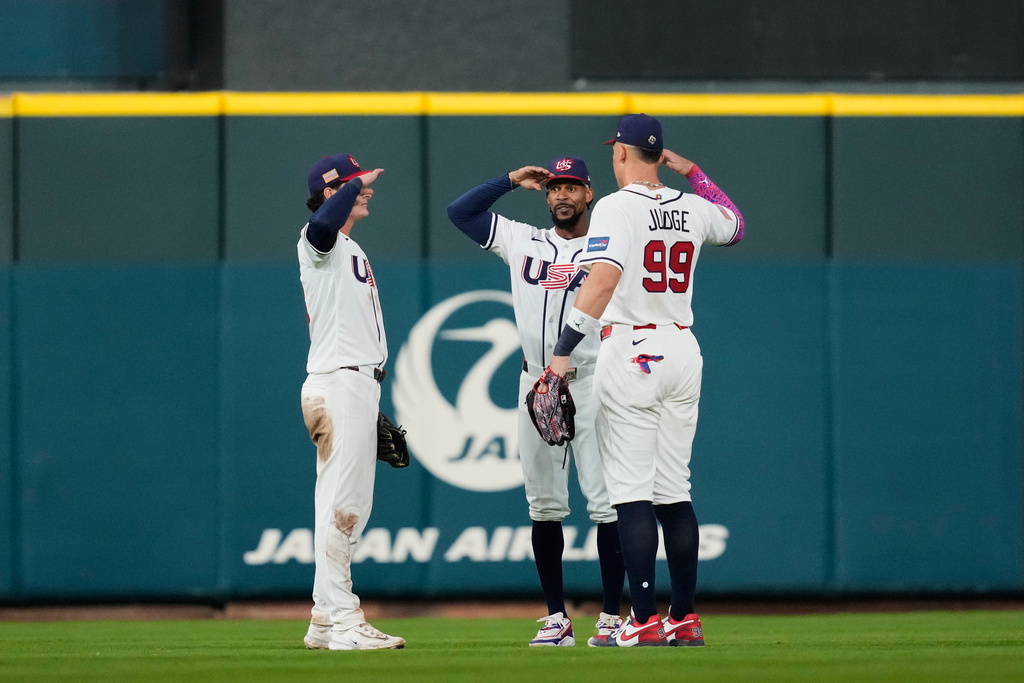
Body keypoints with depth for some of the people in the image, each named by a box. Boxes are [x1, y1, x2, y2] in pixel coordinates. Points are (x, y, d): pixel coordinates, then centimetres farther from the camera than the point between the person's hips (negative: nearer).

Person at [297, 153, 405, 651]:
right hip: (336, 385, -10)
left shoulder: (351, 250, 23)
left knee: (351, 506, 11)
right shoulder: (319, 242, -6)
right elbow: (323, 221, -35)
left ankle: (326, 620, 16)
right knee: (340, 504, -12)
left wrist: (376, 406, 23)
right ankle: (341, 621, -15)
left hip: (360, 382, 10)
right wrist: (357, 185, -19)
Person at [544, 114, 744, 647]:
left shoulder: (617, 207, -10)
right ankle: (685, 618, 11)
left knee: (632, 491, -6)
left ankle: (645, 621, -12)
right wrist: (692, 171, 30)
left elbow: (604, 279, -24)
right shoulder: (692, 208, 9)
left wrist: (563, 349, -24)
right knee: (674, 490, 12)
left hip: (629, 352, -6)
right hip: (682, 350, 6)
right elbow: (735, 225, 32)